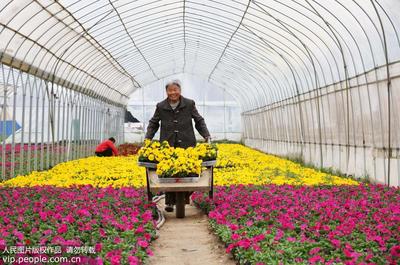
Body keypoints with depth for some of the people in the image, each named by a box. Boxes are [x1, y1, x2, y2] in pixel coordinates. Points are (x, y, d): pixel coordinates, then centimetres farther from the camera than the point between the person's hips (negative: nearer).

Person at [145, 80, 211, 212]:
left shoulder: (189, 104, 6)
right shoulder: (161, 106, 8)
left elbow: (199, 121, 12)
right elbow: (153, 123, 17)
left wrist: (206, 135, 1)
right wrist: (147, 138, 4)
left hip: (186, 145, 0)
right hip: (168, 145, 0)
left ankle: (186, 196, 17)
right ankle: (169, 202, 4)